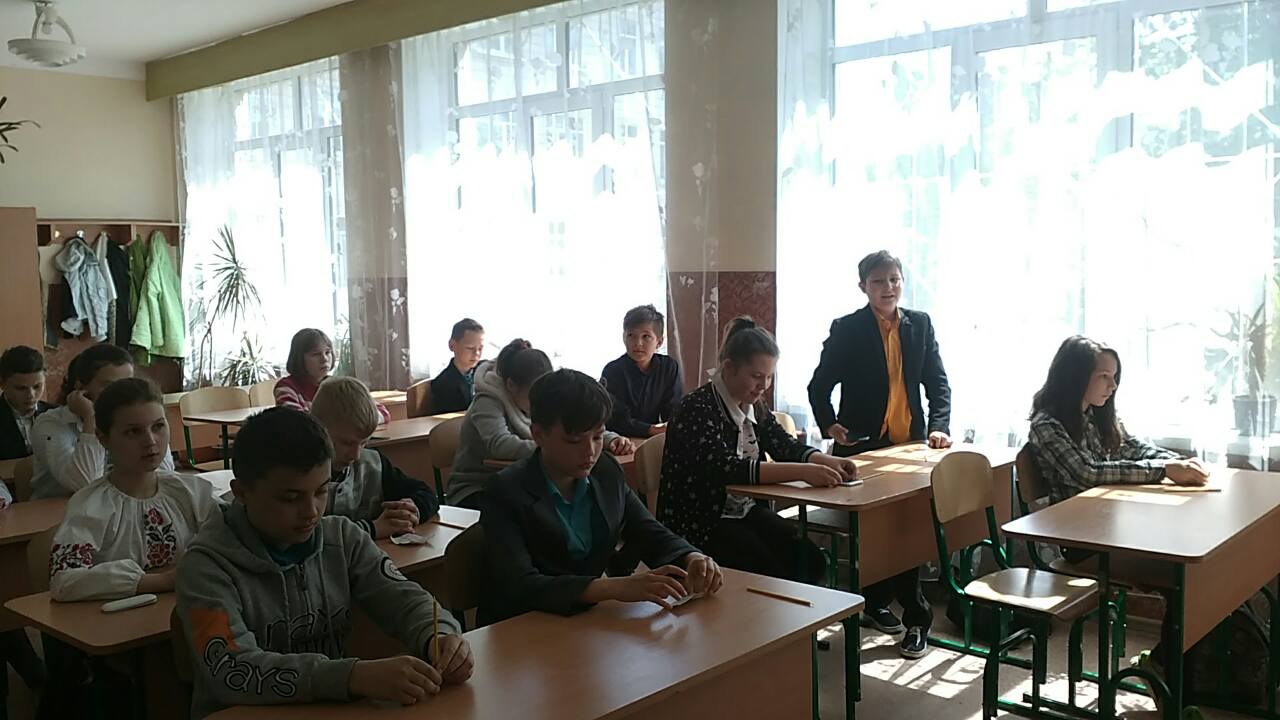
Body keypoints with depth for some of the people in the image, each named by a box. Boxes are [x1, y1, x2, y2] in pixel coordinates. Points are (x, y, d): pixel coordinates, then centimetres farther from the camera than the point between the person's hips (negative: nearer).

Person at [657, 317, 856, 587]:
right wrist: (802, 472, -35)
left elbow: (786, 446, 10)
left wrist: (827, 461, -13)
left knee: (812, 563, -9)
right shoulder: (698, 408, -18)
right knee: (773, 575, -22)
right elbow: (723, 468, -30)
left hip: (745, 511, 8)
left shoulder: (754, 406, 8)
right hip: (700, 522, -8)